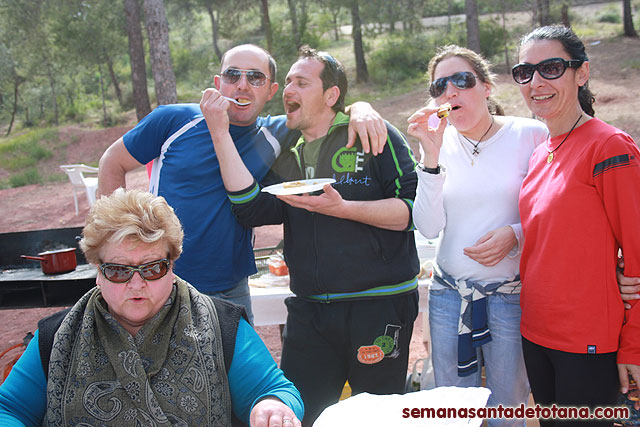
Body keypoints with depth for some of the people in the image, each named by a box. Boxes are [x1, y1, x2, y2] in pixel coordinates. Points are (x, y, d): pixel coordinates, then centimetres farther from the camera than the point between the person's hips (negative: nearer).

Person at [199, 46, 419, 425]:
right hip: (309, 310, 5)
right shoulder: (287, 159, 13)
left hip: (379, 305, -4)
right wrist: (220, 132, -5)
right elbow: (251, 210, -4)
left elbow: (415, 208, -10)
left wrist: (341, 208, -21)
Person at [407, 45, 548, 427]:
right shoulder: (439, 143, 2)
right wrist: (431, 155, -16)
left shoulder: (530, 135, -7)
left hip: (512, 295, -3)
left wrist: (515, 233, -18)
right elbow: (429, 228, -8)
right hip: (449, 295, 3)